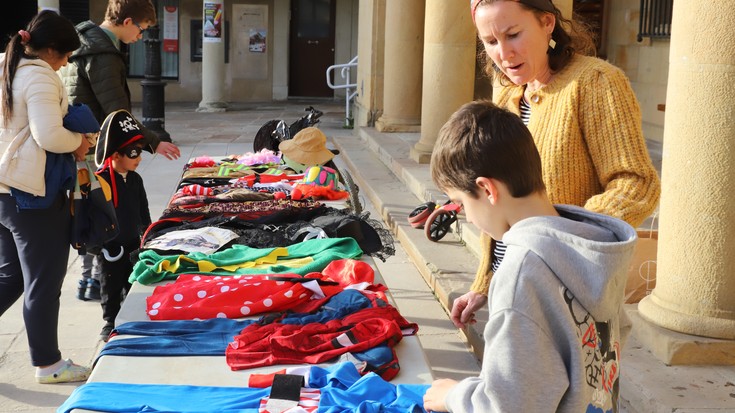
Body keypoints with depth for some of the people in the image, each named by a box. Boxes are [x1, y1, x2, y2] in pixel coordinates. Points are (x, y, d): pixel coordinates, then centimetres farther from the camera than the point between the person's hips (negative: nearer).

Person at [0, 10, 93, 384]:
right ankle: (47, 364, 15)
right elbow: (49, 136, -25)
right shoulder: (40, 77, -16)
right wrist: (79, 142, -6)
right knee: (44, 283, 3)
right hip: (34, 193, -9)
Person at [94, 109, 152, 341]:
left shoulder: (135, 179, 3)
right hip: (112, 248, -6)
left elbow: (143, 210, 14)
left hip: (134, 244, 6)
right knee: (111, 287, 8)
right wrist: (105, 245, -18)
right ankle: (111, 322, 21)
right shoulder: (101, 181, -19)